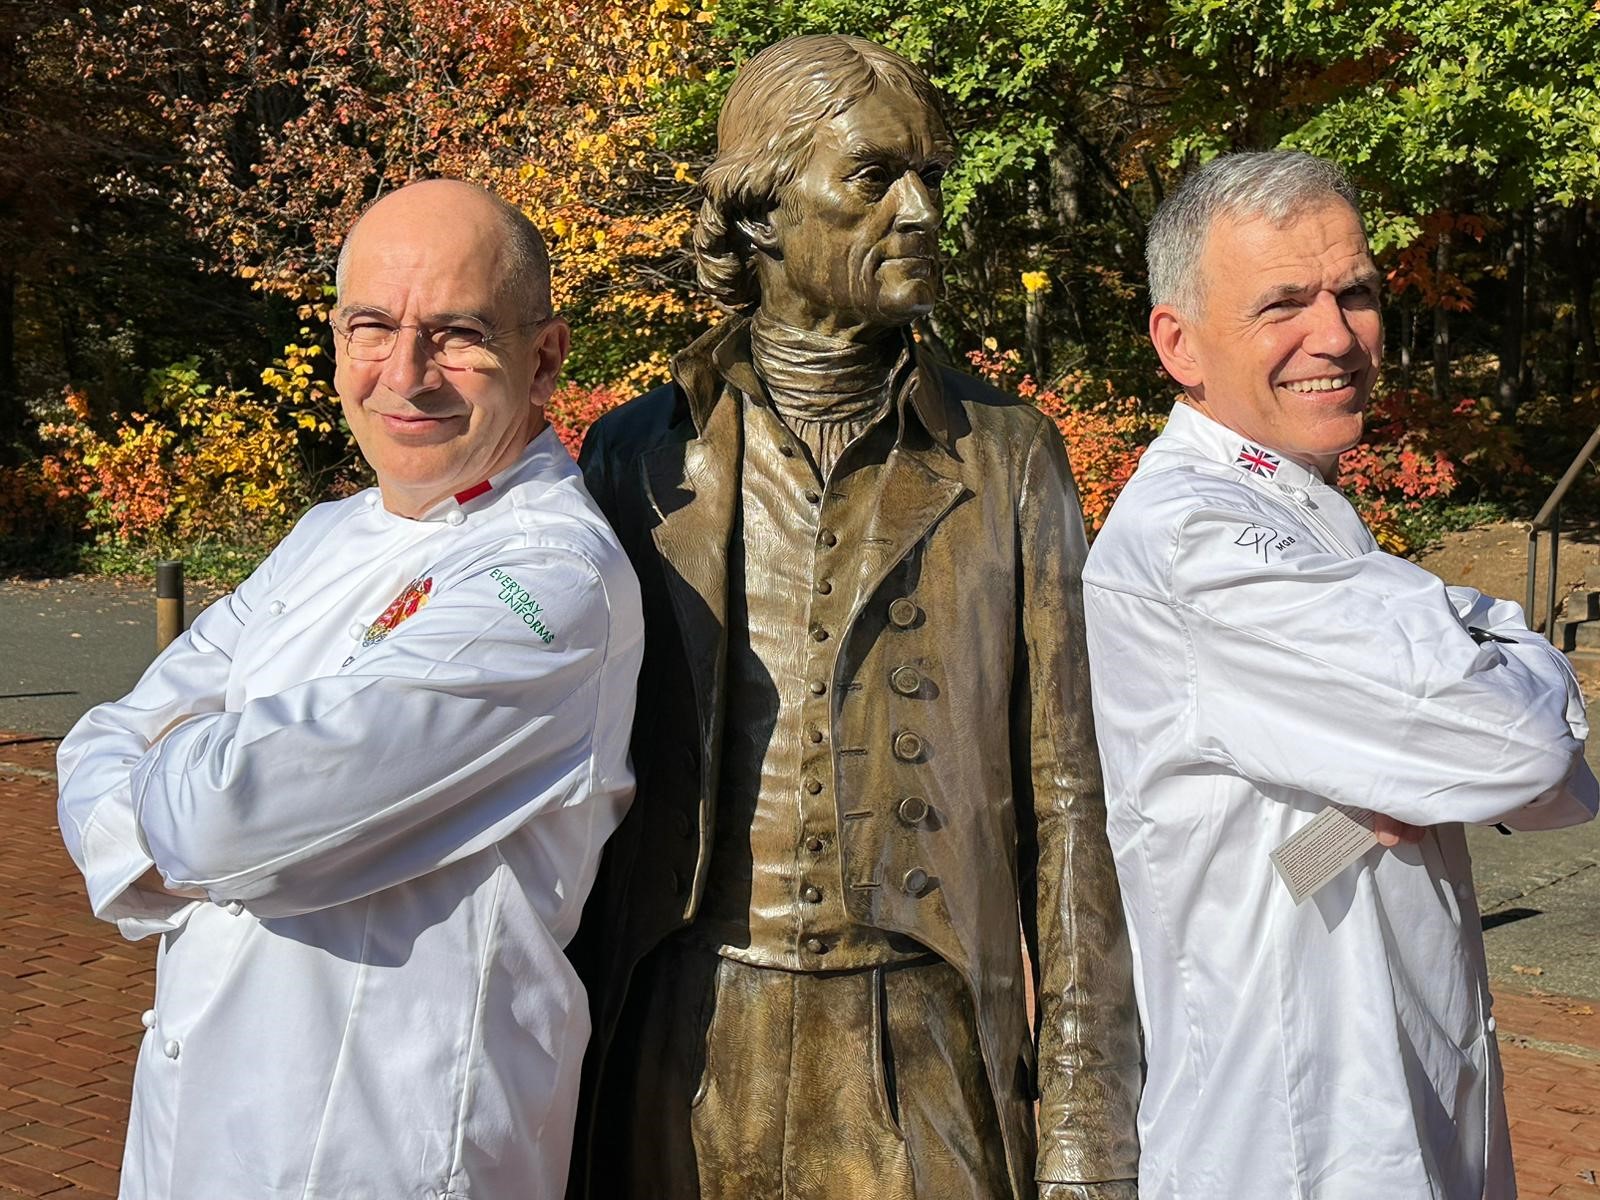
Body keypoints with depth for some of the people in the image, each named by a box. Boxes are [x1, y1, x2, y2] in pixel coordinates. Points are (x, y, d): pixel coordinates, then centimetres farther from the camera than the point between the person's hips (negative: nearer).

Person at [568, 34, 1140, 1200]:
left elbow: (1066, 801, 0)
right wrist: (554, 1080, 5)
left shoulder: (1008, 458, 2)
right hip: (687, 1048, 1)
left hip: (922, 1042, 0)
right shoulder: (639, 457, 3)